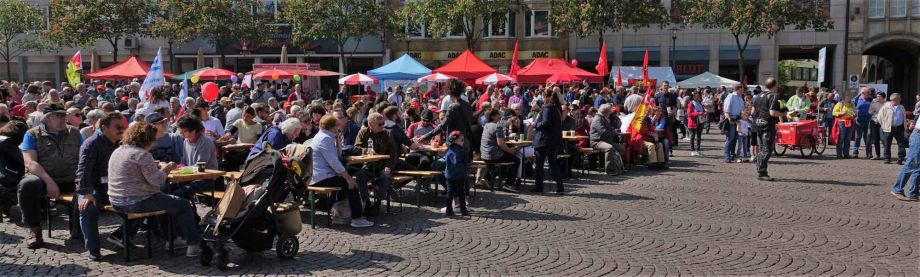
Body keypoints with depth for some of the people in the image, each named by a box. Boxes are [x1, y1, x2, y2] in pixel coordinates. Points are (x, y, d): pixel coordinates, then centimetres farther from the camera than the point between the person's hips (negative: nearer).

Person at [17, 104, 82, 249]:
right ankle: (34, 230, -17)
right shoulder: (33, 134, 4)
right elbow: (30, 162, -8)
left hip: (71, 180, 2)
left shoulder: (74, 132, 13)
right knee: (27, 185, -35)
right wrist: (49, 181, -22)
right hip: (44, 178, -2)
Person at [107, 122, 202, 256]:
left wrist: (156, 167, 18)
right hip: (136, 203, -10)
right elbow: (156, 180, -19)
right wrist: (166, 169, 0)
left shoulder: (117, 151, 12)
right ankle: (193, 244, 4)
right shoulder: (142, 154, -18)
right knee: (183, 205, 2)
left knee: (167, 199, 30)